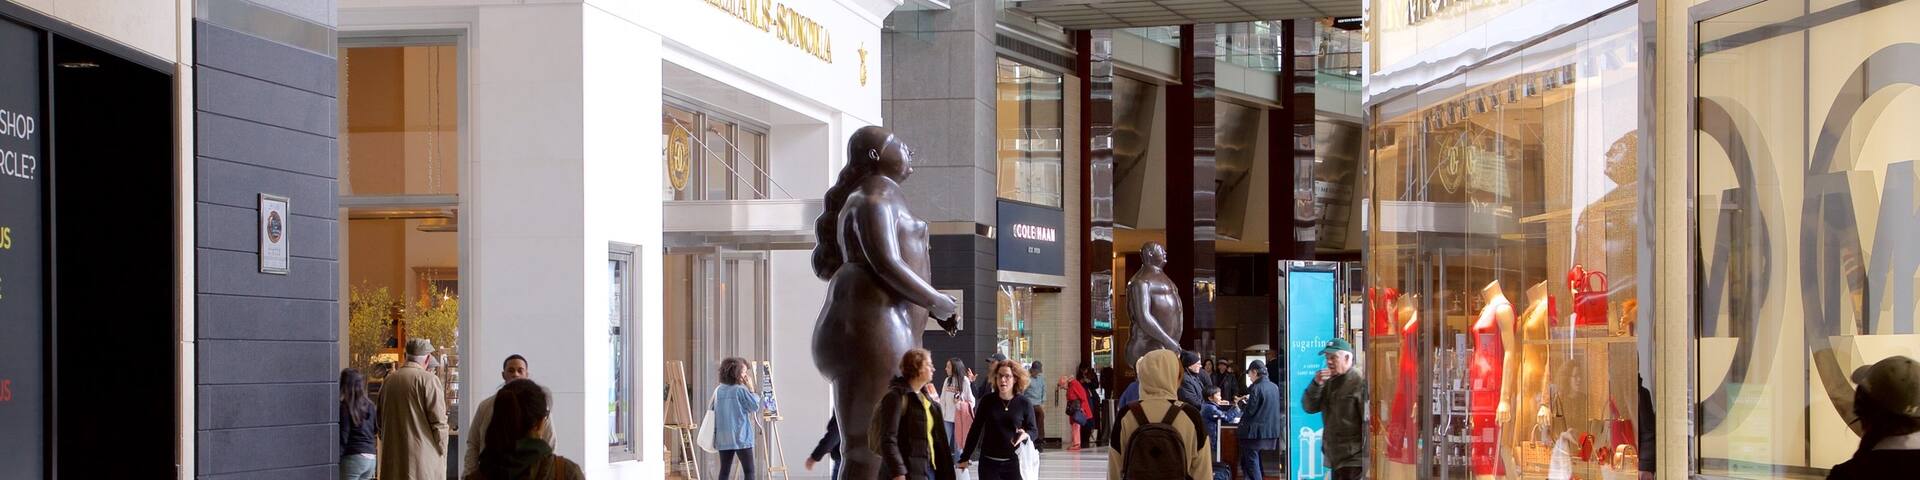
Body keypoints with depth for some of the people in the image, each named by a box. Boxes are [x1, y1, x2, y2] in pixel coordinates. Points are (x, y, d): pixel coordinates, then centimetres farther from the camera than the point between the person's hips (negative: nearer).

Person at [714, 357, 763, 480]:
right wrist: (751, 388, -1)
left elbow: (713, 411, 12)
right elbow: (755, 406, -5)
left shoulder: (718, 390, 7)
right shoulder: (741, 390, -11)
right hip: (741, 438, -6)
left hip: (723, 438, 6)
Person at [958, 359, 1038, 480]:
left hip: (1013, 462, -1)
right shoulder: (987, 401, -1)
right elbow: (975, 429, 5)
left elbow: (1033, 431, 3)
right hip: (989, 462, 1)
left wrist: (1025, 435, -21)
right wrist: (965, 457, 6)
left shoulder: (1023, 403, -3)